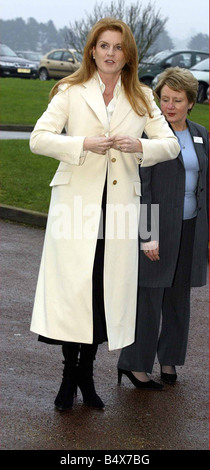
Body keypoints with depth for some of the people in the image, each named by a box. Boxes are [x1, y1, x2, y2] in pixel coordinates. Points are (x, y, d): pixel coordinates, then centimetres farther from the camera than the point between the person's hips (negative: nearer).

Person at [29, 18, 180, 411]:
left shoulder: (141, 99, 13)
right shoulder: (71, 92, 5)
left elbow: (171, 144, 9)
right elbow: (39, 138, -4)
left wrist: (139, 146, -11)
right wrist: (85, 144, -17)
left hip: (119, 205, 3)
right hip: (76, 202, -2)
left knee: (108, 289, 3)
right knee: (73, 286, -7)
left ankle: (86, 373, 18)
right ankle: (70, 373, 9)